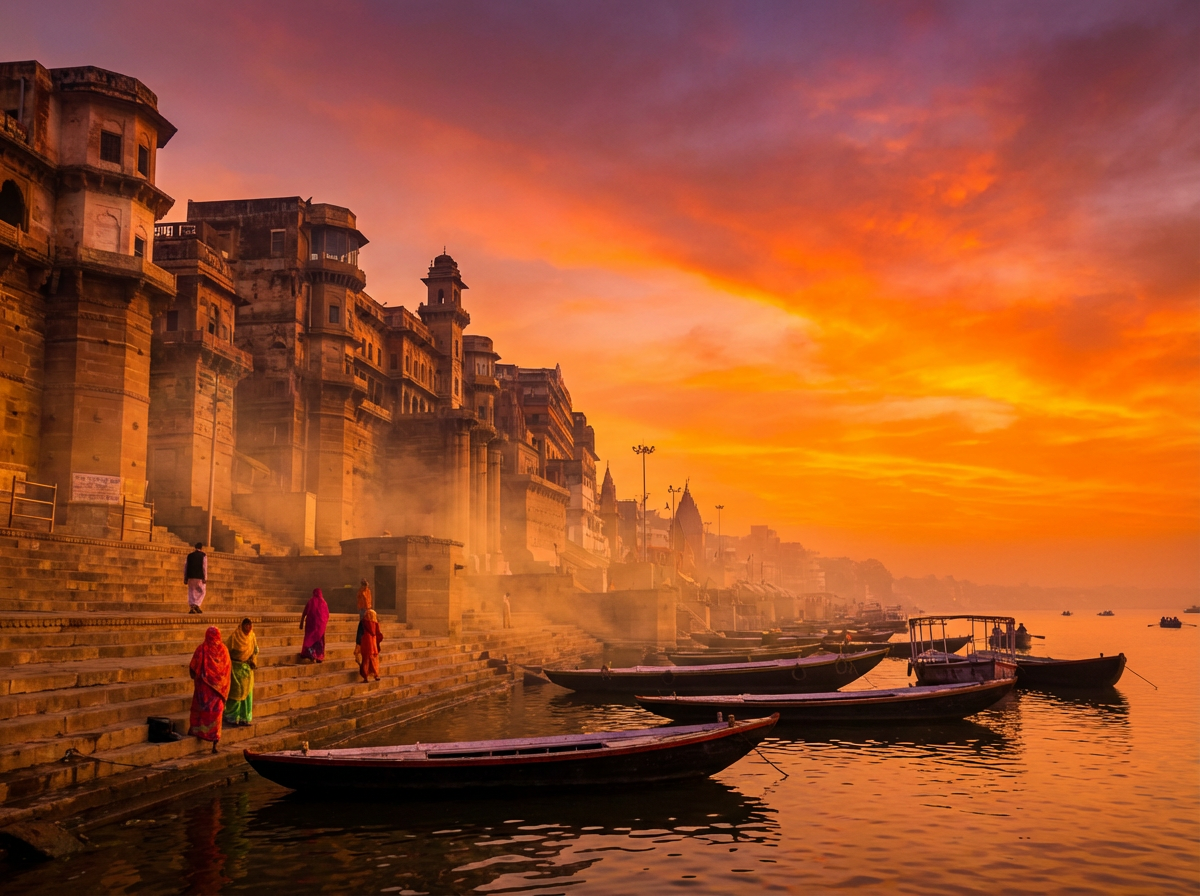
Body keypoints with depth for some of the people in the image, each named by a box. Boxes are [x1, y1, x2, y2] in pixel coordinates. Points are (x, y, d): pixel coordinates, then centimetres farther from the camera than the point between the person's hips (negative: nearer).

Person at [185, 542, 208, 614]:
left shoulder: (189, 555, 10)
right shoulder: (203, 555, -1)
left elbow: (185, 566, 10)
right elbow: (204, 567, -8)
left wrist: (185, 578, 15)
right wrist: (205, 578, -8)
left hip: (190, 576, 4)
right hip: (199, 577, -4)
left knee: (191, 592, 8)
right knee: (201, 592, 7)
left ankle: (191, 608, 2)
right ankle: (196, 605, -9)